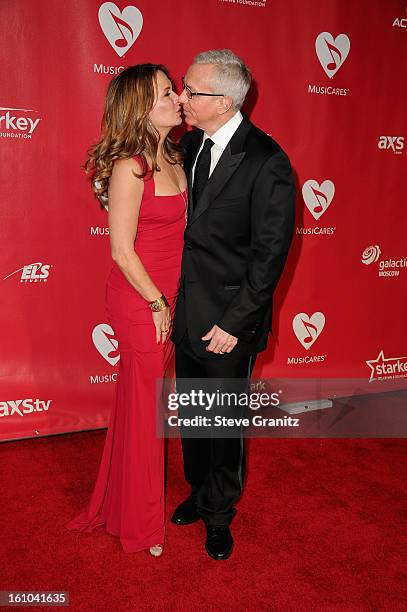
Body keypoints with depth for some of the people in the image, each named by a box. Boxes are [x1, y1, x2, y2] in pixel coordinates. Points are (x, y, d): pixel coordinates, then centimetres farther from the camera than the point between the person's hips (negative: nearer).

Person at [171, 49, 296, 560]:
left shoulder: (266, 162, -17)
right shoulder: (189, 144, 3)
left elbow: (270, 253, -17)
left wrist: (236, 323, -16)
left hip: (230, 320, -6)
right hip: (186, 310, 6)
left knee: (226, 422, 12)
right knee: (191, 414, 21)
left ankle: (218, 513, 36)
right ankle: (199, 490, 46)